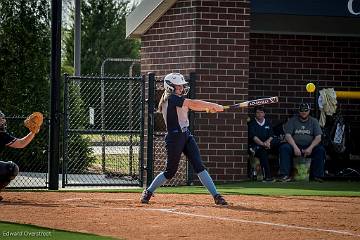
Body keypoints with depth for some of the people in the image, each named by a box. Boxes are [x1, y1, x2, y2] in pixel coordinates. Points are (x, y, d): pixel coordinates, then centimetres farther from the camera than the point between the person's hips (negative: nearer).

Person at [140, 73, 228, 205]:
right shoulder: (171, 98, -13)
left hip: (186, 135, 8)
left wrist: (211, 107, -9)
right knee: (170, 171, 3)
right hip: (174, 138, -8)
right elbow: (193, 103, -17)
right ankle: (148, 192, 23)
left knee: (199, 166, -2)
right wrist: (214, 106, -12)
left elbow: (193, 106, 7)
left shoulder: (178, 99, 15)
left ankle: (216, 195, -10)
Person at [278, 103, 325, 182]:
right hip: (294, 145, -1)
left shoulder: (314, 121, 8)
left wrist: (310, 148, -19)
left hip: (309, 147, 1)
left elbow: (318, 138, -1)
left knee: (321, 149, -28)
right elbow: (288, 135, -6)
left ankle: (317, 176, -25)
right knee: (284, 148, -31)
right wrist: (295, 147, -22)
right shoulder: (292, 121, 6)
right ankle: (285, 175, -34)